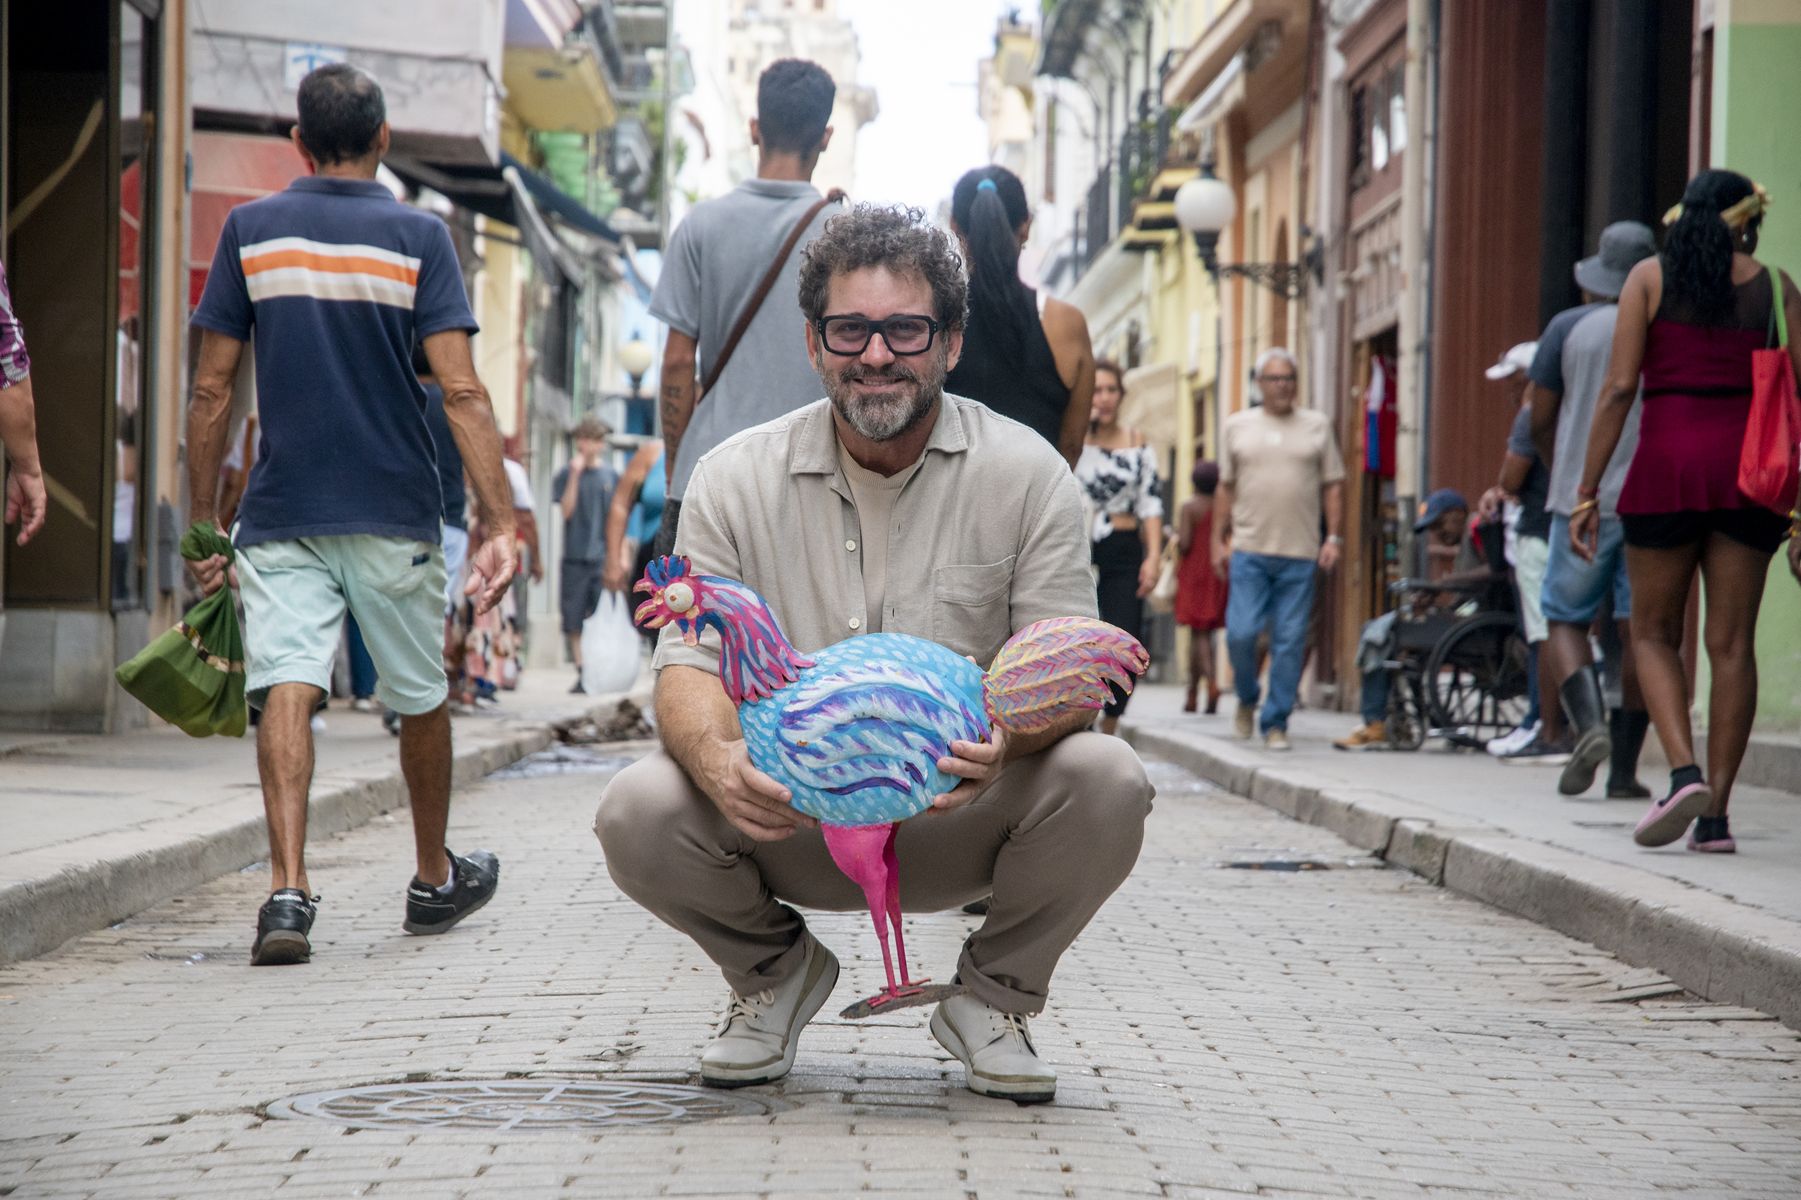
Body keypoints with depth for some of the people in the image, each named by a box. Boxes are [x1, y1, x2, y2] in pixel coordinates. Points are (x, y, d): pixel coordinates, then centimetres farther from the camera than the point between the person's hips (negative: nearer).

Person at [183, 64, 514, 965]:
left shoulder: (250, 231, 3)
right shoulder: (417, 238, -2)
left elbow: (212, 391, 2)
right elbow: (461, 393, -10)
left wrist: (202, 523, 9)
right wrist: (499, 521, -10)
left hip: (279, 514, 0)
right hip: (394, 514, 0)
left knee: (286, 689, -8)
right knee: (419, 698, 16)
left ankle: (288, 891, -25)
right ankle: (434, 880, 32)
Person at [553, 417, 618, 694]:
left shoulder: (610, 476, 9)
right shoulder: (566, 475, 5)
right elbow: (567, 510, -9)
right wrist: (575, 474, -14)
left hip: (603, 558, 1)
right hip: (575, 558, 0)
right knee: (574, 621, -1)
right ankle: (581, 673, 5)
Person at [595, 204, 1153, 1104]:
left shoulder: (1026, 474, -4)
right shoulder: (736, 480, -1)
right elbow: (689, 664, -6)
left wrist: (1005, 741, -33)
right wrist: (716, 758, -32)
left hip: (961, 822, -1)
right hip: (788, 819, 1)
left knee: (1103, 778, -30)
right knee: (638, 812, -28)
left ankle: (993, 995, 2)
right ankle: (775, 969, 8)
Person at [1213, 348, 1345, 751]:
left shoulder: (1317, 426, 10)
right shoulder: (1237, 426, 10)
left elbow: (1333, 486, 10)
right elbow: (1226, 488, 12)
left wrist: (1333, 537, 0)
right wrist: (1219, 539, 8)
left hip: (1300, 553, 0)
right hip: (1249, 551, 0)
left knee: (1290, 642, -1)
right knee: (1241, 633, -8)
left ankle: (1276, 722, 8)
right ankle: (1246, 697, 19)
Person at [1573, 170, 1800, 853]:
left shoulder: (1651, 277, 4)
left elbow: (1619, 387, -3)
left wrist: (1587, 494, -2)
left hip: (1668, 463, -1)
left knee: (1654, 631, 11)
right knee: (1731, 642, 5)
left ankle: (1684, 772, -11)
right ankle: (1715, 814, 2)